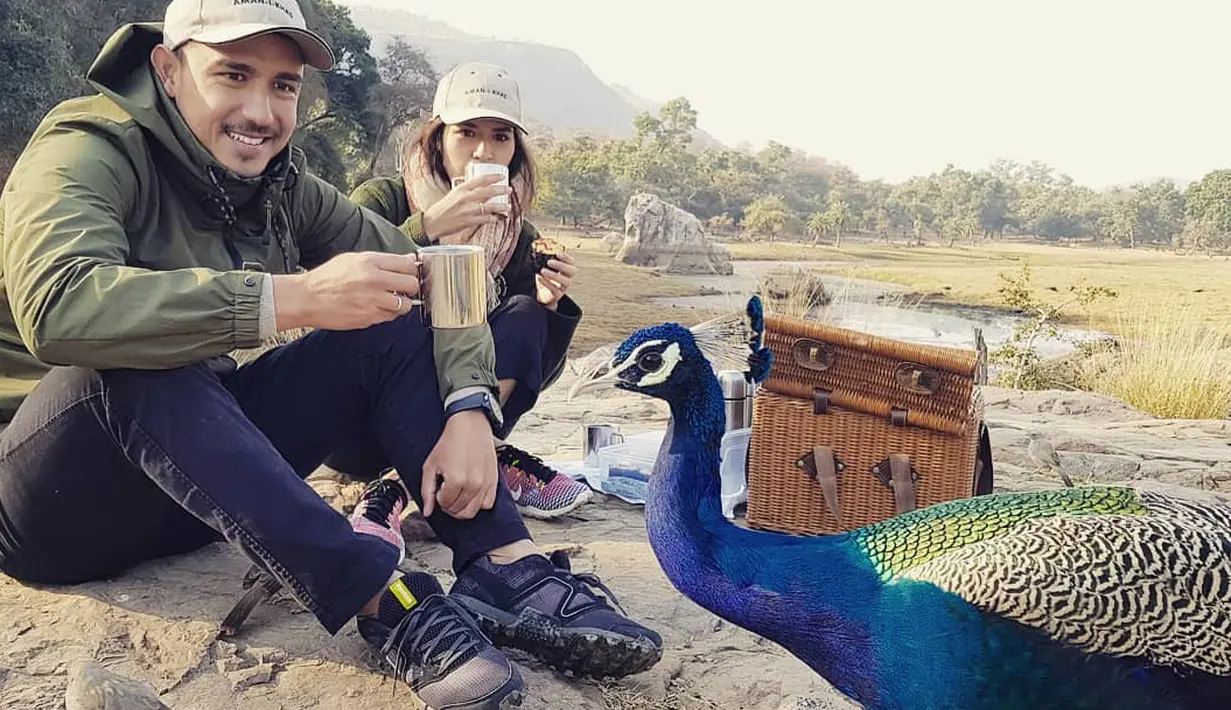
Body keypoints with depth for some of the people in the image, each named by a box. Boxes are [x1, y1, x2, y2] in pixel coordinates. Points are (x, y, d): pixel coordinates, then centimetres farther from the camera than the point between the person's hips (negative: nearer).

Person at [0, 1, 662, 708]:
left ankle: (508, 567, -23)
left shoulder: (281, 186, 0)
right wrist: (294, 297, -42)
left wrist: (470, 408, -20)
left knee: (395, 331, -9)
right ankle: (385, 598, -39)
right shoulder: (90, 149, -17)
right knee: (133, 358, -37)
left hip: (210, 469, 6)